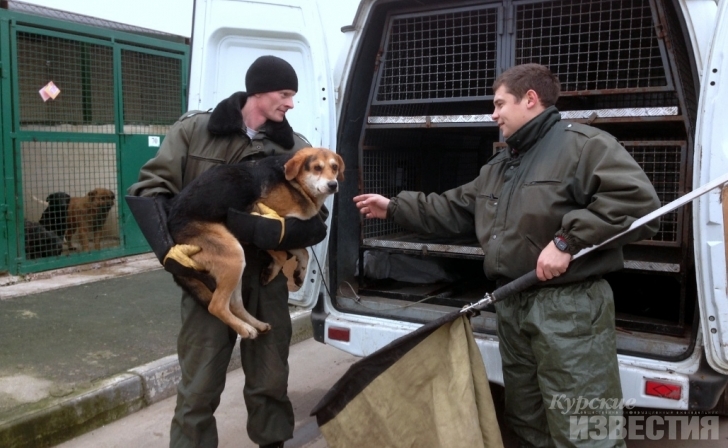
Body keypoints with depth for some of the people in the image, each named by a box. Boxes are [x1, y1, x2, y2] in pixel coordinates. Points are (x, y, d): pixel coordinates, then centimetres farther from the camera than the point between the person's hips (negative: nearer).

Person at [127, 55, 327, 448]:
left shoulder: (296, 148, -1)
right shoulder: (195, 129, -3)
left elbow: (315, 224, -8)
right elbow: (150, 187, -1)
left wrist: (259, 230, -25)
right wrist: (168, 247, -17)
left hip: (267, 281, 2)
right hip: (208, 278, -1)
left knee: (270, 382, 14)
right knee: (198, 388, 5)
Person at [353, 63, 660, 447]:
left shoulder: (581, 143, -9)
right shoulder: (498, 167, 19)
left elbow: (638, 199, -21)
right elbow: (453, 210, 23)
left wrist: (568, 241, -24)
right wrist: (394, 208, 21)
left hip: (569, 307, -9)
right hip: (512, 306, 9)